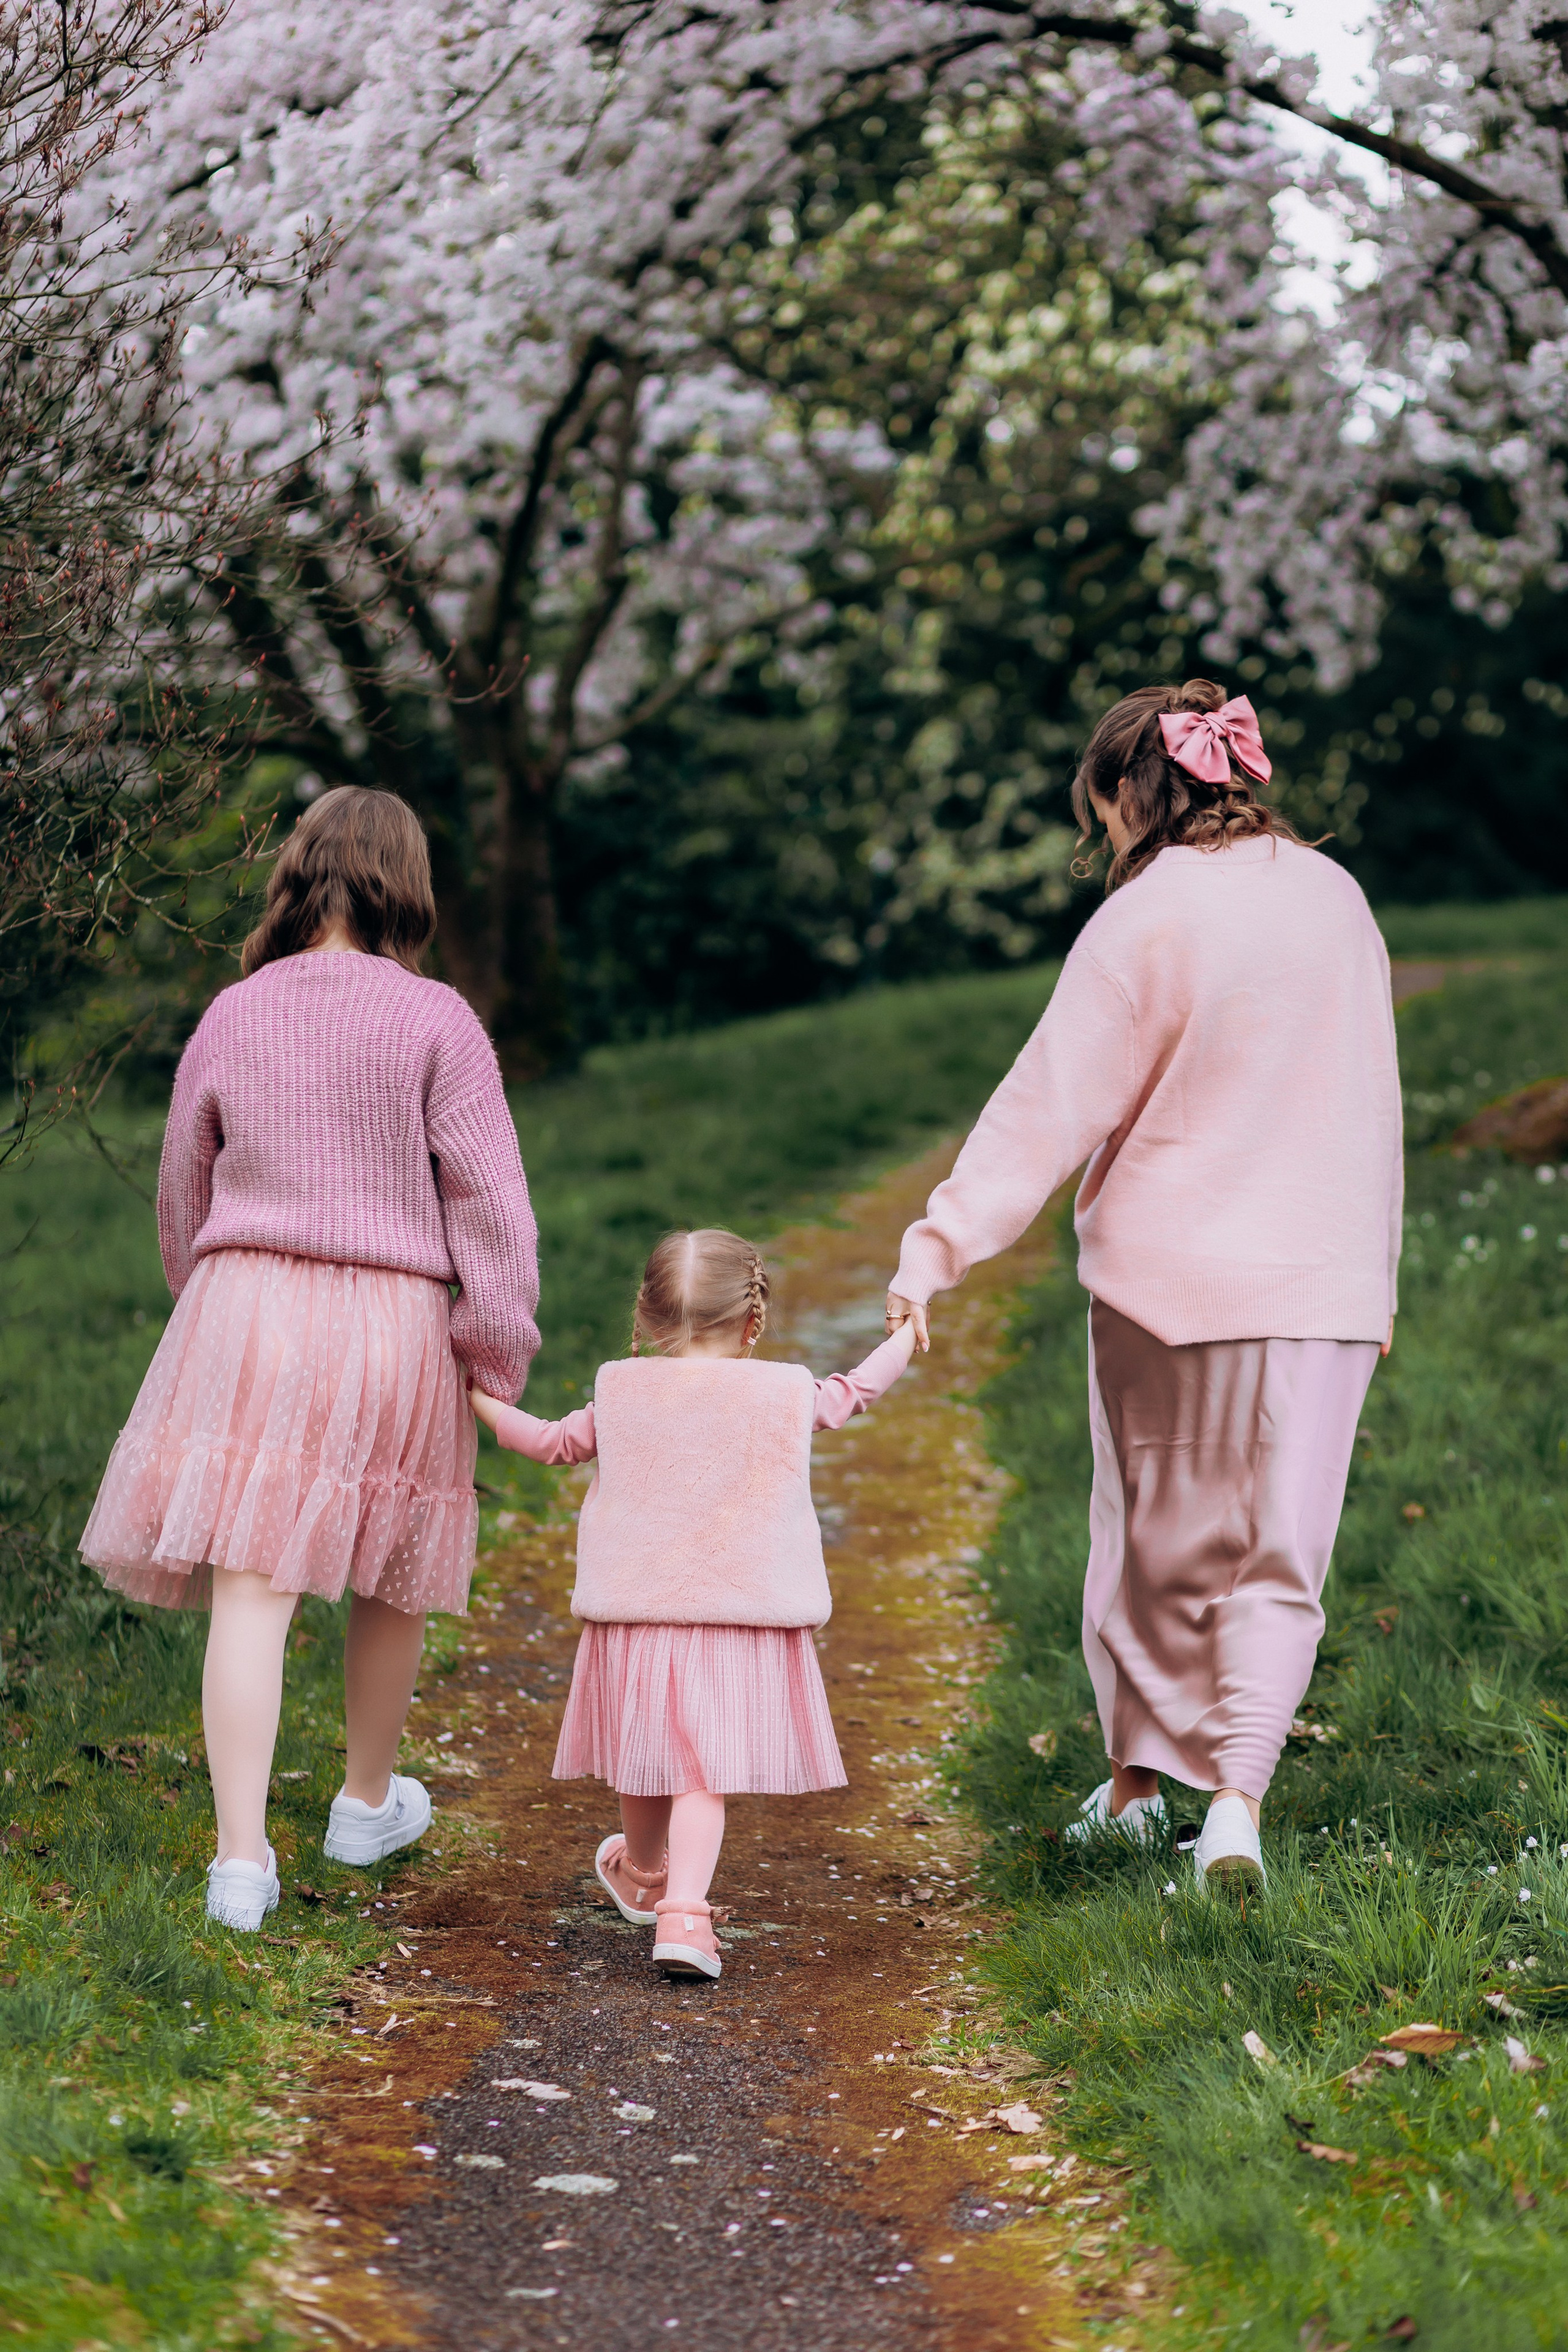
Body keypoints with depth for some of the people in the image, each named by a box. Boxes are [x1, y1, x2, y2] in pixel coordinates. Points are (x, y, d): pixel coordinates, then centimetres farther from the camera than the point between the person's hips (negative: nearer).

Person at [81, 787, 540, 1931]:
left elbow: (182, 1193, 15)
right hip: (392, 1321, -1)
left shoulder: (233, 1015, 5)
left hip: (246, 1308, 1)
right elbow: (487, 1195, -7)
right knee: (389, 1580, 18)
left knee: (249, 1589, -3)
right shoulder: (435, 1021, -5)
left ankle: (243, 1857, -11)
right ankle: (368, 1802, 36)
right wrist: (498, 1350, -1)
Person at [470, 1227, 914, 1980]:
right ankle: (682, 1911, -19)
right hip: (743, 1623, -2)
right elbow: (856, 1390, 17)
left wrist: (481, 1402, 32)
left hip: (635, 1618, 2)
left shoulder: (620, 1392, 2)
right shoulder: (787, 1394, -1)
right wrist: (904, 1337, 36)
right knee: (705, 1774, -5)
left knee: (648, 1762, 19)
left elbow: (552, 1441, 15)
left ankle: (643, 1874, 43)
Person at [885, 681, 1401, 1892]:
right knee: (1279, 1555, 7)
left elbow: (1050, 1106, -14)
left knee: (1154, 1540, 14)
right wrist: (1375, 1272, 21)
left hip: (1171, 1275, -3)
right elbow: (1374, 1102, 12)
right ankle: (1240, 1793, -8)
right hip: (1321, 1282, 3)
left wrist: (941, 1244, -12)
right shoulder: (1333, 897, 4)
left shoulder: (1144, 920, -11)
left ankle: (1136, 1778, 26)